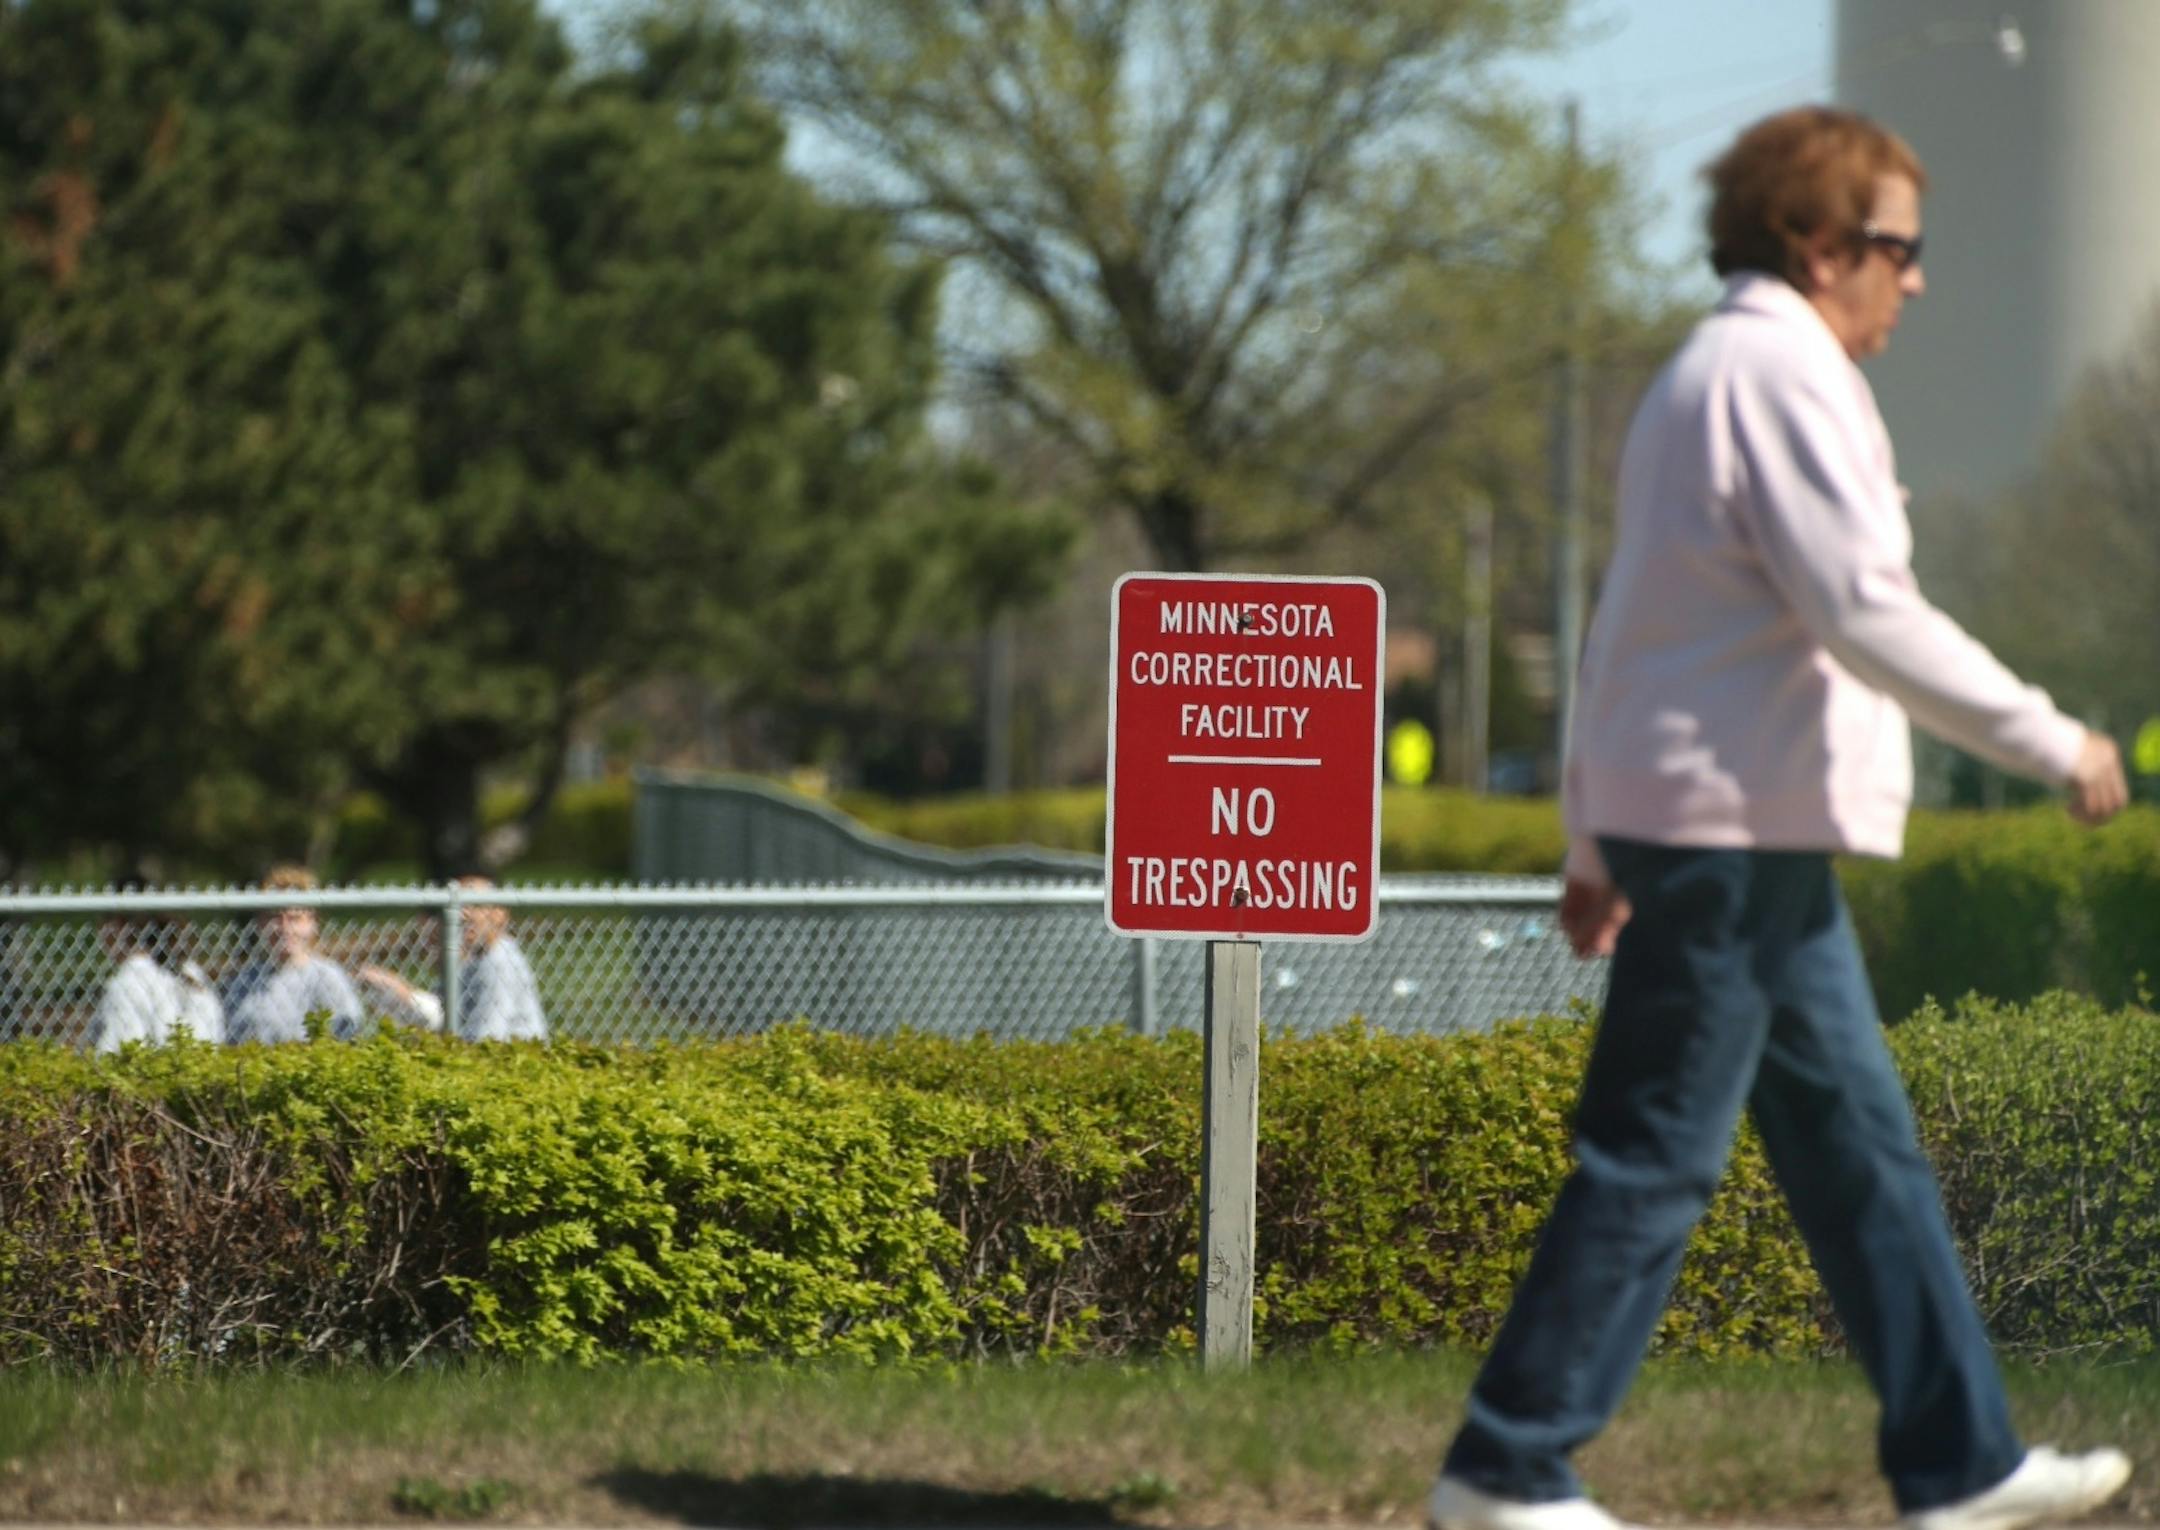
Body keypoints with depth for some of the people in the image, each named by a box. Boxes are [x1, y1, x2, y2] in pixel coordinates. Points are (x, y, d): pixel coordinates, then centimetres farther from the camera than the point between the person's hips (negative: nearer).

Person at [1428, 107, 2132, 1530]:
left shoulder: (1704, 377, 19)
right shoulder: (1782, 376, -14)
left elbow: (1630, 627, 21)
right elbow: (1864, 612, -21)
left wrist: (1595, 842, 23)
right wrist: (2049, 739, -15)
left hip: (1759, 837, 11)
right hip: (1737, 827, -11)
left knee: (1860, 1140, 11)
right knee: (1655, 1160, -6)